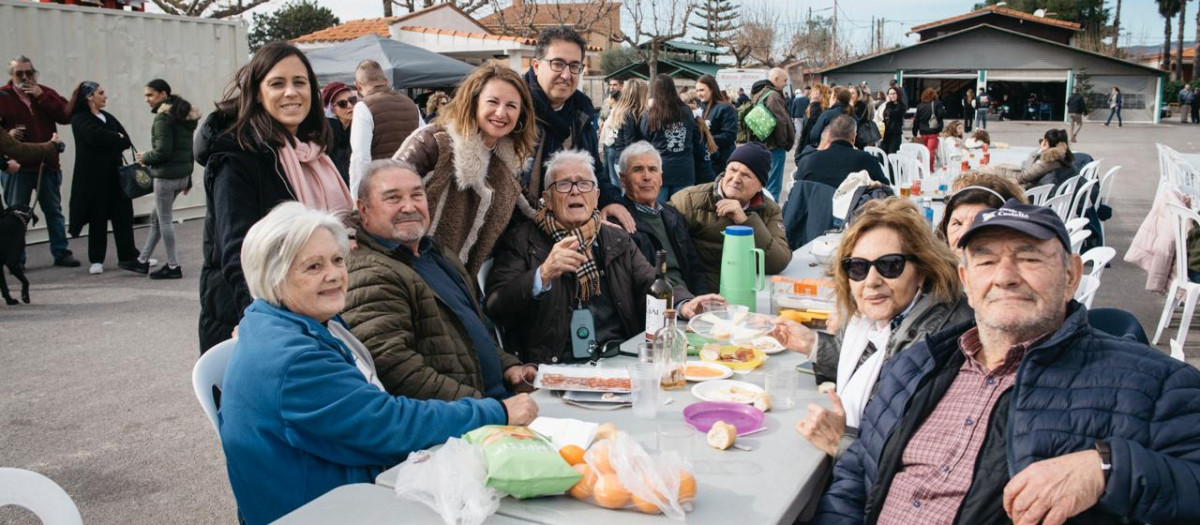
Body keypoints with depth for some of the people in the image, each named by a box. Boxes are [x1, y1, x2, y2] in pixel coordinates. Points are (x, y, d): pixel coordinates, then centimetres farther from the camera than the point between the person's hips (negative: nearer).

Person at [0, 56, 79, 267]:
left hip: (48, 164, 3)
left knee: (54, 210, 11)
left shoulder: (46, 93, 9)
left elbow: (66, 115, -6)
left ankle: (61, 252, 19)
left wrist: (42, 97, -11)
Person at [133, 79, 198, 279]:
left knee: (165, 219, 0)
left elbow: (163, 150, -20)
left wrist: (145, 158, -2)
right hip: (182, 174, 9)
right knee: (157, 217, 18)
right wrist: (188, 179, 19)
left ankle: (173, 266, 5)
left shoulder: (163, 117, -13)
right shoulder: (185, 116, 13)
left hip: (166, 175, -9)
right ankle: (143, 260, 27)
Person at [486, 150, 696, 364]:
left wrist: (683, 304, -14)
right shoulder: (521, 240, 6)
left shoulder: (617, 240, 19)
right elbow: (496, 308, -5)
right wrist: (543, 274, -22)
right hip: (557, 364, -3)